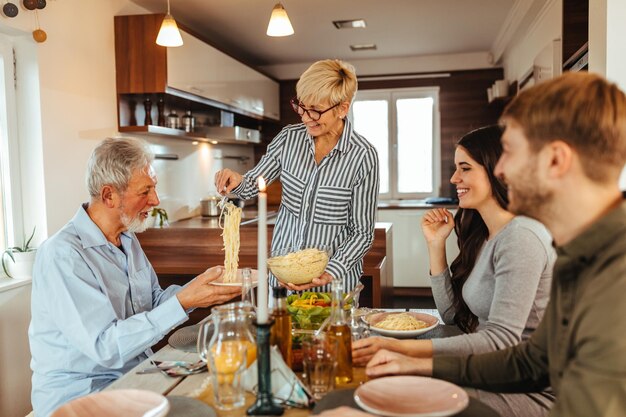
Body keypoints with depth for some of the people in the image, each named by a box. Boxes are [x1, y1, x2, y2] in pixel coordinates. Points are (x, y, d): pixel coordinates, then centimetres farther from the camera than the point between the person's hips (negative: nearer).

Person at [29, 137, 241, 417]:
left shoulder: (128, 240, 9)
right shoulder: (62, 255, -21)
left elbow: (154, 302, 11)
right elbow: (104, 346, -25)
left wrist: (200, 287, -6)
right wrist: (181, 303, -28)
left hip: (136, 374, 8)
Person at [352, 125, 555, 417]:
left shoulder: (521, 237, -20)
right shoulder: (482, 235, 9)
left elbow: (502, 339, -27)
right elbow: (452, 315, 10)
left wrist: (404, 348, -33)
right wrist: (436, 244, 2)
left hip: (527, 390, -7)